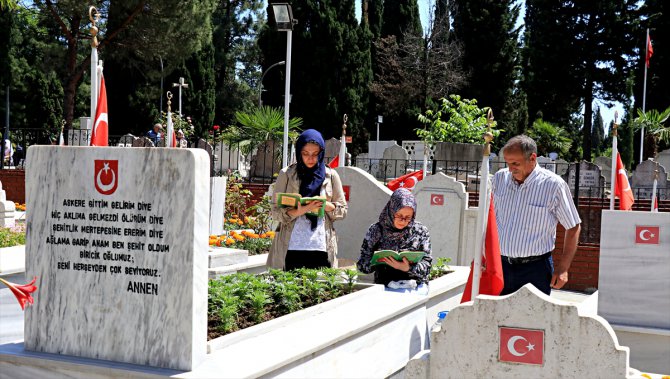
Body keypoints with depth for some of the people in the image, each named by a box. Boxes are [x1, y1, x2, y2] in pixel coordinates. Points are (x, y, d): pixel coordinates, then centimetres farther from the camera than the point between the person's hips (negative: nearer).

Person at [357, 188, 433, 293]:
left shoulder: (421, 231, 5)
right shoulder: (376, 230, 4)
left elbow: (426, 265, 0)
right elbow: (362, 264, 5)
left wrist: (408, 268, -21)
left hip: (415, 283, 1)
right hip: (384, 283, -1)